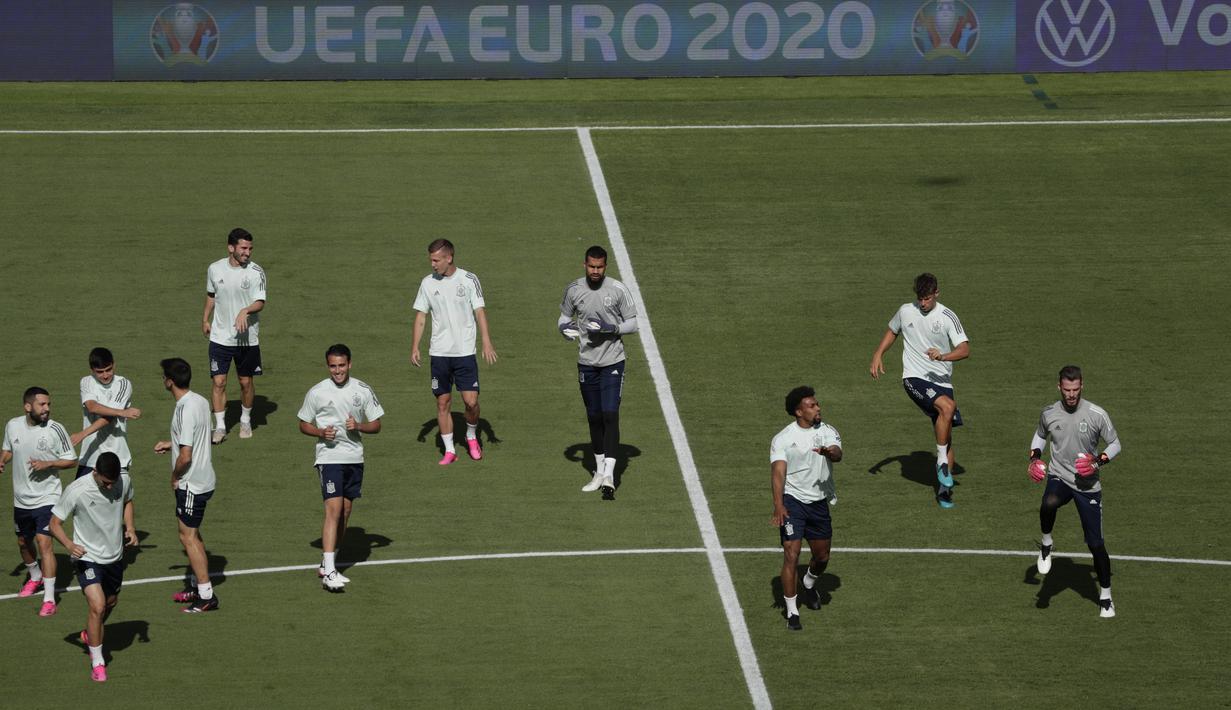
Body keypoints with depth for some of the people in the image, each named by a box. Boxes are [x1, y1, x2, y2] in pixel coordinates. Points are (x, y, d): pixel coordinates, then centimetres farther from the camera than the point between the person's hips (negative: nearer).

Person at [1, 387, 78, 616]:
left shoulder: (55, 429, -14)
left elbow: (71, 460, -6)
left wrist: (48, 464, -21)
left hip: (47, 499, -5)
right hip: (21, 500, 5)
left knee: (44, 543, -15)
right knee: (24, 542, 21)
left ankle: (49, 599, -12)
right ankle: (35, 578, 49)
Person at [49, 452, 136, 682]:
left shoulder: (124, 480, -11)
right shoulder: (77, 490, -25)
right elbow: (55, 522, -16)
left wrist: (130, 528, -3)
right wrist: (69, 545, -34)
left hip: (115, 556, 5)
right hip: (87, 558, -5)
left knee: (110, 603, 22)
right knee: (97, 606, -19)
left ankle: (90, 635, 53)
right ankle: (97, 661, -5)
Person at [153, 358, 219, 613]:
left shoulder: (185, 411, -25)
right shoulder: (200, 401, 4)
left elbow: (185, 456, -26)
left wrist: (175, 477, -10)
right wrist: (171, 444, 18)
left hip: (191, 483, -9)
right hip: (204, 479, 9)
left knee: (188, 537, -1)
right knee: (192, 535, 20)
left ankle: (206, 596, 2)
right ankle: (197, 586, 31)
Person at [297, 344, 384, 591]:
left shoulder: (363, 390, 4)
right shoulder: (317, 392, -2)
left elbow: (376, 425, 9)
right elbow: (304, 424, 6)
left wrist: (359, 426, -12)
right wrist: (321, 432, -14)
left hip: (355, 459, 4)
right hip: (329, 457, -4)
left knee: (345, 513, 9)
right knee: (334, 510, -16)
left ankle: (327, 564, 23)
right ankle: (329, 571, -21)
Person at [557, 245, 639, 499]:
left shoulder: (618, 290, -8)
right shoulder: (574, 290, 1)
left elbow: (632, 324, -3)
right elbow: (564, 317, 13)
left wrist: (609, 328, -20)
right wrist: (565, 328, -11)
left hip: (612, 363, -4)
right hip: (586, 363, 4)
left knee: (610, 416, -13)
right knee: (594, 418, 10)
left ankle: (609, 476, -15)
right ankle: (599, 472, 22)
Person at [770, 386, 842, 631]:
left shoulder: (827, 432, 3)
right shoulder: (782, 439, -6)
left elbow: (837, 454, -18)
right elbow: (778, 472, -16)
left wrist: (829, 452, -44)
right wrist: (778, 507, -30)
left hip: (819, 502, 4)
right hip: (792, 501, -4)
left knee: (822, 557, 15)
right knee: (791, 555, -14)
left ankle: (809, 583, 49)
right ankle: (792, 611, -6)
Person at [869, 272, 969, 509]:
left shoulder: (947, 317, -4)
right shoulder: (905, 311, 3)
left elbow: (965, 349, -10)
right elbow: (892, 331, 25)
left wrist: (943, 356, -28)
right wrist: (878, 355, 14)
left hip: (942, 380, 2)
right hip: (914, 377, -2)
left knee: (946, 435, 1)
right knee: (948, 406, -29)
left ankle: (943, 489, 13)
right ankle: (942, 462, -18)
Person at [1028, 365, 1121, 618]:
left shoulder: (1097, 415, -10)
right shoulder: (1049, 414, -2)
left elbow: (1115, 444, 2)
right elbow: (1040, 435, 20)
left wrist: (1100, 461, -16)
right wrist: (1035, 456, 1)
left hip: (1087, 484, -1)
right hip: (1059, 477, 1)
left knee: (1095, 543, 1)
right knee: (1048, 505, -38)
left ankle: (1105, 596, 18)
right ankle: (1046, 544, -9)